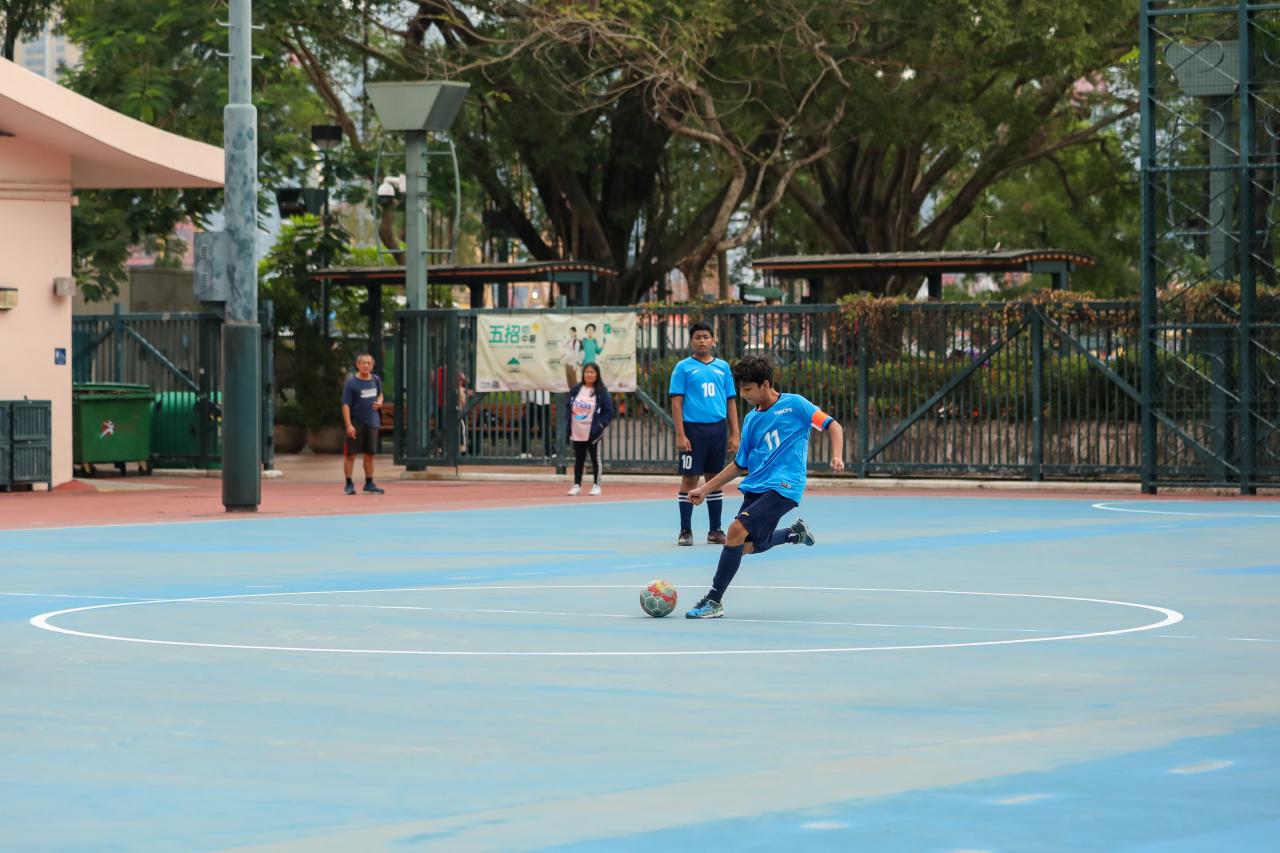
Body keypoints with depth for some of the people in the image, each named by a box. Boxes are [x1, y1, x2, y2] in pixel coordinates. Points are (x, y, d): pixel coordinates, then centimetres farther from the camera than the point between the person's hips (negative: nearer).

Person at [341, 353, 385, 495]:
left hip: (372, 422, 5)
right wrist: (349, 425, -20)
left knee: (370, 454, 10)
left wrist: (379, 403, 2)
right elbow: (346, 405, -13)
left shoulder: (376, 380, 7)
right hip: (356, 423, -5)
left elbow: (380, 394, 26)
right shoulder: (351, 383, -10)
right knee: (350, 453, -3)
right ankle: (349, 484, 4)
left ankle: (369, 484, 18)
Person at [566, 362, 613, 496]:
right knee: (578, 459, 10)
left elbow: (609, 412, -3)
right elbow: (568, 408, 11)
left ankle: (596, 485, 9)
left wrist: (600, 426, -14)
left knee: (595, 459, 2)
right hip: (577, 433, 3)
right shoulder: (575, 390, 7)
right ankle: (576, 485, 17)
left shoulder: (601, 392, -3)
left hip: (592, 433, -3)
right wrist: (568, 428, 4)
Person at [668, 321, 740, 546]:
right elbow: (676, 401, -3)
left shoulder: (723, 367, 11)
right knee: (689, 479, -3)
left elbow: (731, 401, 13)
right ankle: (685, 531, 3)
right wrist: (680, 435, -11)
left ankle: (715, 530, 15)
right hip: (693, 428, -4)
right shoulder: (683, 367, 0)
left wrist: (734, 434, 6)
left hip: (718, 428, 4)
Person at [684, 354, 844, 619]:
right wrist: (705, 489, 17)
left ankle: (714, 601, -17)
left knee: (737, 530, -21)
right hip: (755, 487, 8)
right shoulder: (752, 419, 15)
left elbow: (833, 426, -1)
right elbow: (739, 465, 21)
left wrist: (836, 456, -19)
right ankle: (795, 533, 35)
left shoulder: (794, 404, -2)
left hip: (783, 487, -8)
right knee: (749, 546, 8)